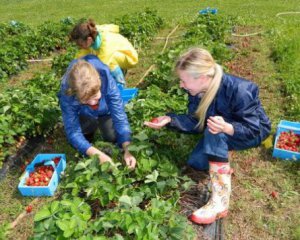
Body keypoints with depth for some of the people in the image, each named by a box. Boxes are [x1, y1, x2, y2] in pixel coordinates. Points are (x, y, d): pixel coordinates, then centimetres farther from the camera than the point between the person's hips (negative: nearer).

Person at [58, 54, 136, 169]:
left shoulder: (107, 81, -43)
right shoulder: (67, 93, -42)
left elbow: (120, 118, -38)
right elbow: (73, 132, -38)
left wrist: (127, 150, -47)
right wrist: (99, 155, -48)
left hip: (105, 110, 0)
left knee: (113, 137, -7)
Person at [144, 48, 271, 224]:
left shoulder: (239, 91, -35)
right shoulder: (197, 89, -16)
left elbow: (252, 129, -30)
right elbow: (194, 122, -10)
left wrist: (227, 128, -49)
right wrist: (169, 120, -25)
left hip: (255, 132, -6)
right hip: (221, 135, 6)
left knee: (214, 131, -36)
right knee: (196, 162, -14)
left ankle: (221, 200, -35)